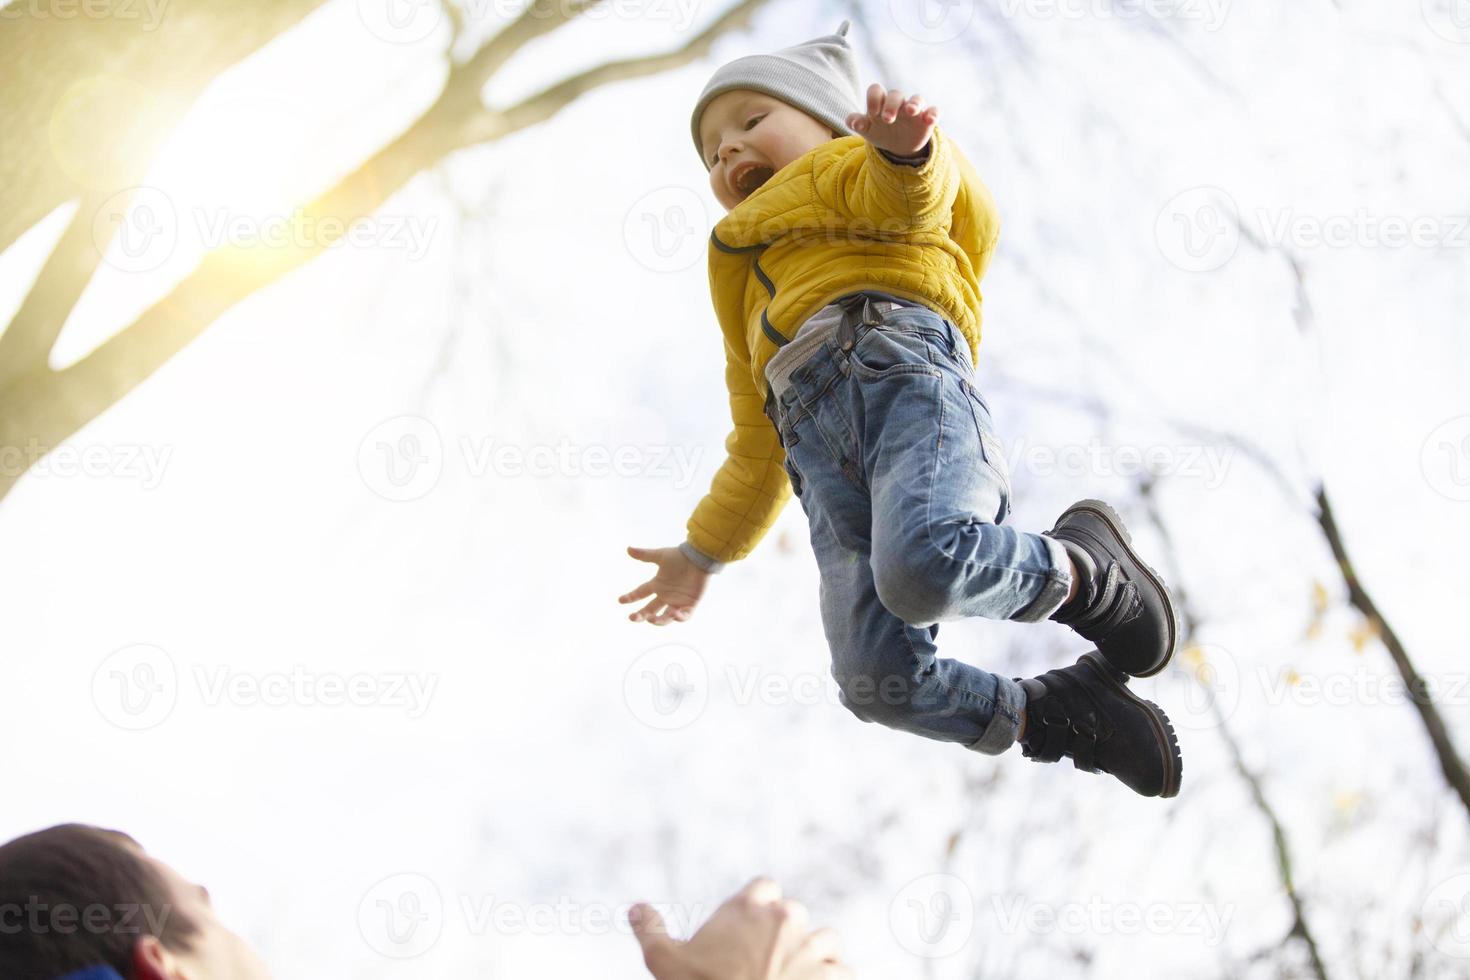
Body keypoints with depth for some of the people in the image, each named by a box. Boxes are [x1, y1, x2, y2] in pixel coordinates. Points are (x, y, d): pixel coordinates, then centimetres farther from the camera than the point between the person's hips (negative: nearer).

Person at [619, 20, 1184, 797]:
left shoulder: (852, 168, 25)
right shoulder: (752, 291, 44)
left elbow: (913, 196, -3)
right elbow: (756, 451, 46)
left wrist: (905, 149, -28)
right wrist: (703, 553, 46)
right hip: (814, 439, 6)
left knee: (921, 567, -37)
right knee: (876, 678, -18)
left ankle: (1081, 571, -7)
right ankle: (1061, 715, 0)